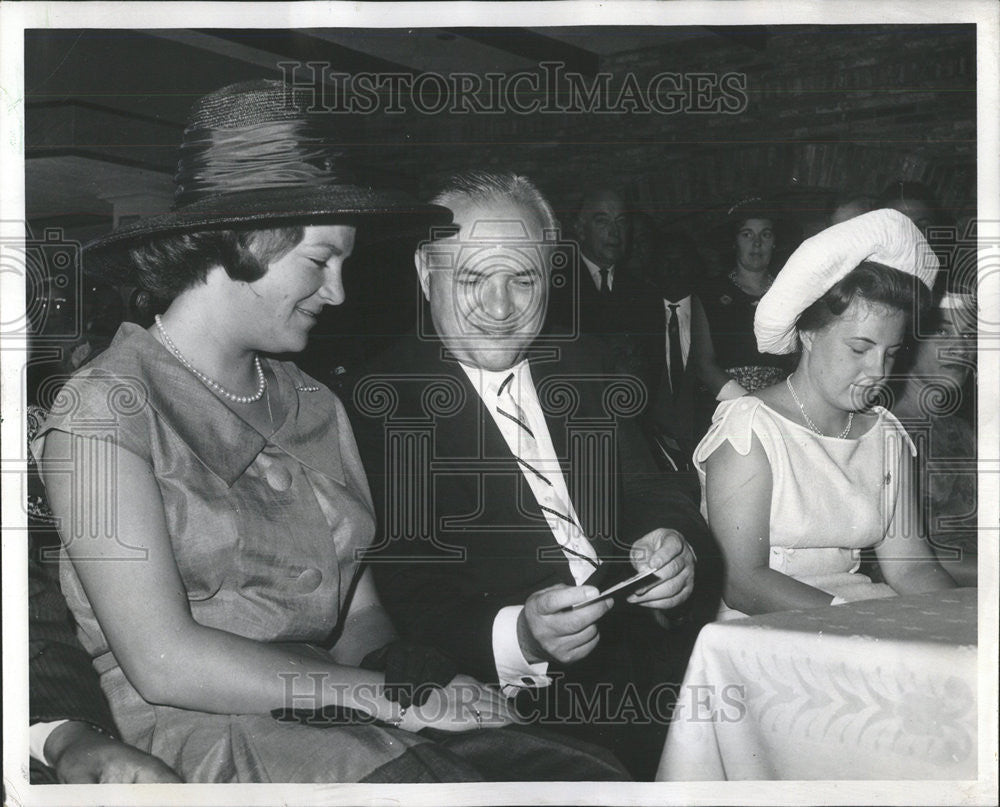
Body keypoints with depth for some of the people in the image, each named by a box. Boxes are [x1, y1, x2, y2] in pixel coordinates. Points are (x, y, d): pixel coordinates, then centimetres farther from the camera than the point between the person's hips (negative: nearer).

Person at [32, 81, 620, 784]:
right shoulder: (106, 409, -6)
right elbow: (163, 662, -14)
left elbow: (360, 609, 14)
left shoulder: (315, 405, 15)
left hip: (354, 725, 6)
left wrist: (393, 663, -10)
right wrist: (386, 695, -13)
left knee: (588, 772, -21)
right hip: (205, 733, -5)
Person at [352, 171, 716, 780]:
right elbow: (406, 603, -11)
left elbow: (651, 493, 13)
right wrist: (517, 637, -30)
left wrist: (674, 542, -12)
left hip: (643, 641, 7)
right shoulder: (380, 405, -7)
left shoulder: (581, 366, 14)